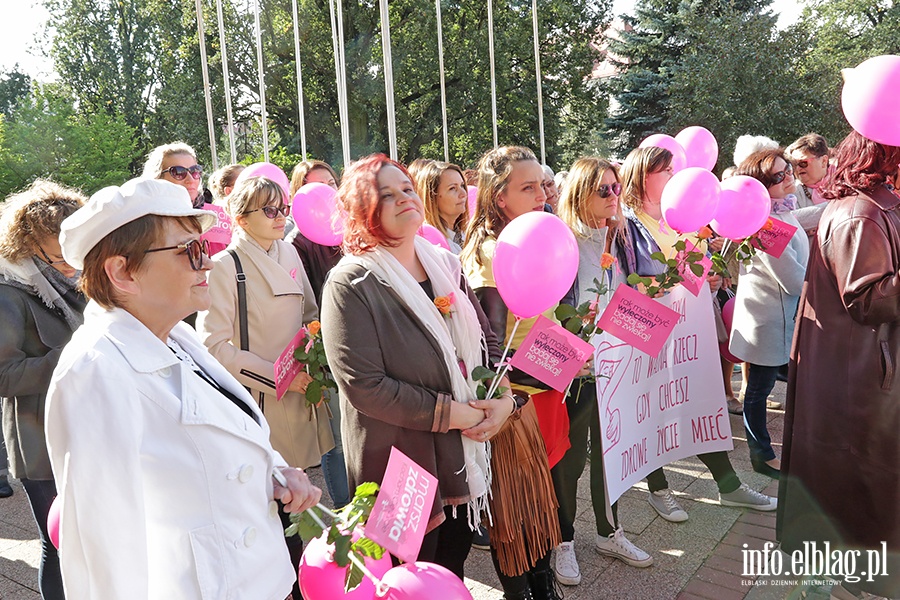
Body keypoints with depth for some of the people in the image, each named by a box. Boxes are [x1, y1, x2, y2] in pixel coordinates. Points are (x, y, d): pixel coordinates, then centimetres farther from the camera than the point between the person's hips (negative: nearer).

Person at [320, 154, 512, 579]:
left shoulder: (444, 264, 4)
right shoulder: (351, 284, -16)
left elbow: (486, 339, 10)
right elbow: (363, 384, -22)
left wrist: (501, 397, -8)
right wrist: (449, 413, -19)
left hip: (465, 451, 6)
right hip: (402, 462, -6)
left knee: (454, 564, 23)